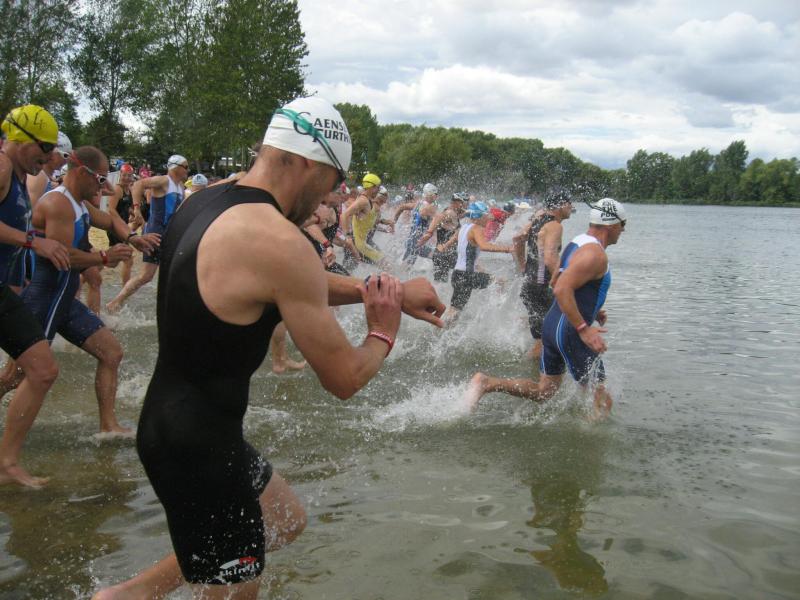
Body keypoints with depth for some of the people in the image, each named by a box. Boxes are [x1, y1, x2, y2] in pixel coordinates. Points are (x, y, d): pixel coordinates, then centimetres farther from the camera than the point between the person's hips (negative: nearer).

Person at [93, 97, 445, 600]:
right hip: (198, 447, -9)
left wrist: (391, 289, 12)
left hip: (171, 421, 9)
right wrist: (383, 333, 3)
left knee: (287, 521, 25)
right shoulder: (280, 241, -24)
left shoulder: (207, 204, 5)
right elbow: (344, 379, -17)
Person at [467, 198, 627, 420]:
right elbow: (562, 290, -29)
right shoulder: (596, 255, -18)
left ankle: (486, 383, 4)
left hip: (552, 323, 9)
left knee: (543, 391, 15)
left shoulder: (576, 244, 13)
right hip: (570, 331, -9)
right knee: (600, 397, 4)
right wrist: (584, 328, -29)